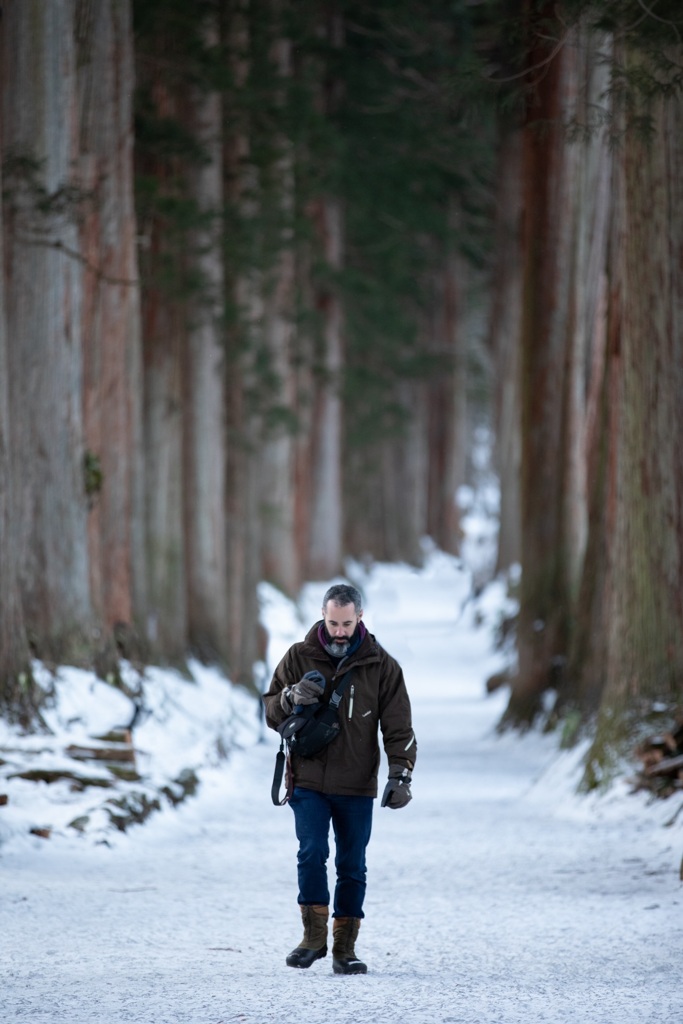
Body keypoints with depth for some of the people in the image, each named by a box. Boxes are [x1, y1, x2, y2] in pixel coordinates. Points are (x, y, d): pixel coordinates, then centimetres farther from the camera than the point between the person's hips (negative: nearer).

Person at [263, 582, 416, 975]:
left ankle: (345, 947, 10)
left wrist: (401, 774, -13)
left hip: (357, 787, 0)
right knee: (312, 854, -14)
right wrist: (291, 698, -16)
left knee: (353, 866, 3)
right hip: (308, 782, 0)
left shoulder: (381, 666, 1)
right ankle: (314, 935, -3)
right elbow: (271, 713, 7)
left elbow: (398, 728, 0)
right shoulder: (299, 658, 3)